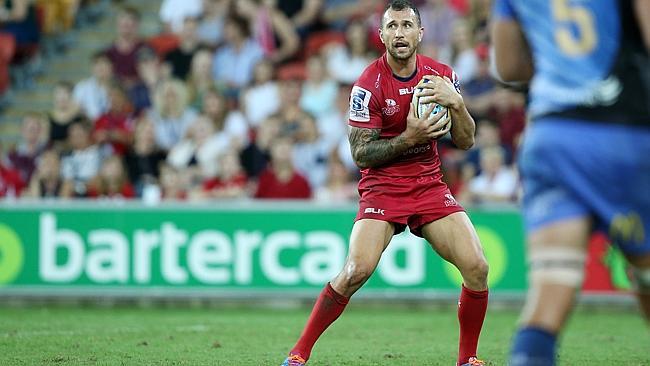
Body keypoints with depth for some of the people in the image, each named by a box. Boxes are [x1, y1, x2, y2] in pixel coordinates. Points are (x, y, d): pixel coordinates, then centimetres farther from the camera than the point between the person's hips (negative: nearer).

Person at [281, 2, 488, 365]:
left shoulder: (441, 75, 1)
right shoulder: (369, 84, -12)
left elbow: (466, 141, 2)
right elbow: (361, 153, -11)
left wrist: (457, 103, -16)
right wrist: (409, 137, -24)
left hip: (430, 185, 4)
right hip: (382, 188, -4)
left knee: (477, 267, -11)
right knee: (356, 270, -23)